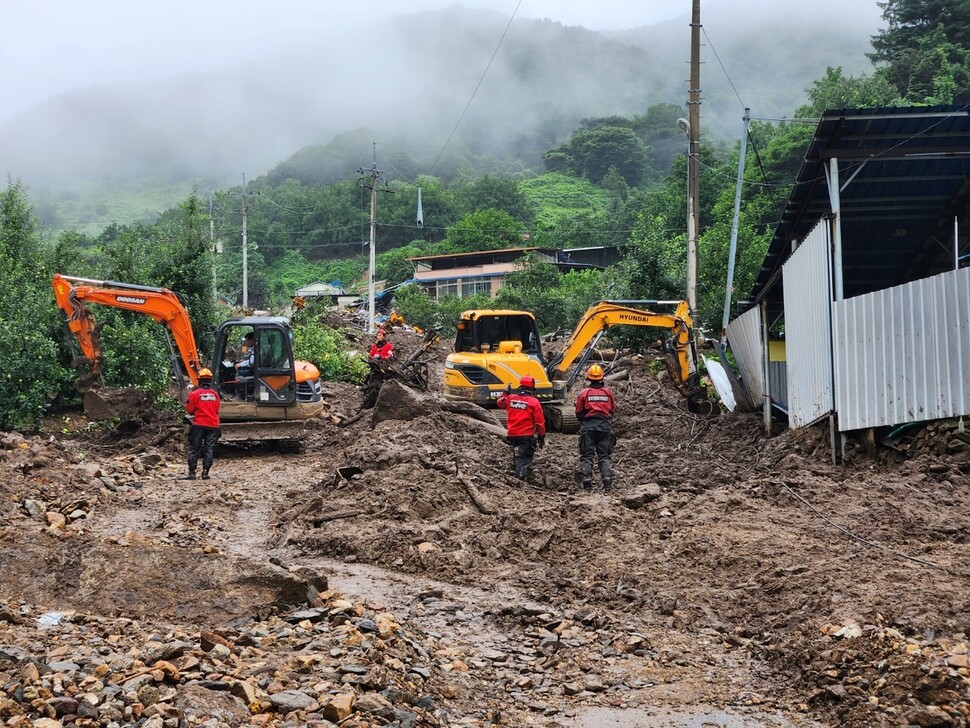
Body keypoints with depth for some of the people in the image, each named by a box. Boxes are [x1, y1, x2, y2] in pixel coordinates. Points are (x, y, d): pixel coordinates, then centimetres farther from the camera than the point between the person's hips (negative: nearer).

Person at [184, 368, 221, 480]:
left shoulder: (195, 394, -9)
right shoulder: (215, 394, 4)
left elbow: (189, 409, -1)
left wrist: (187, 402, 16)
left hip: (199, 425, -3)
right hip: (213, 425, 3)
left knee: (194, 449, 3)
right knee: (209, 449, 7)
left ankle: (192, 473, -1)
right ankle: (205, 473, 4)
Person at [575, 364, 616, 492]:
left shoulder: (584, 393, -6)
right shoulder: (608, 392, 1)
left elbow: (578, 413, 2)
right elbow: (613, 410, 11)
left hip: (588, 427, -2)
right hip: (605, 426, 2)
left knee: (586, 456, 3)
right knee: (605, 456, 7)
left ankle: (586, 483, -2)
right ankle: (607, 482, -3)